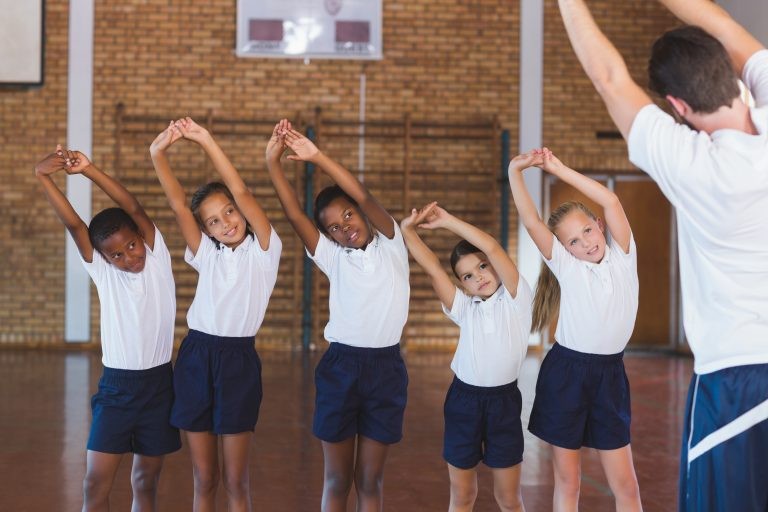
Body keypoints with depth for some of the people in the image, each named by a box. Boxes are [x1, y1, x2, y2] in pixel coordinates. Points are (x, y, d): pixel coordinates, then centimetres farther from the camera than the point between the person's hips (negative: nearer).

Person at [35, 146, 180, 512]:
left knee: (146, 481, 11)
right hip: (116, 385, 0)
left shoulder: (158, 257, -3)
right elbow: (72, 223, -14)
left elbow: (134, 209, -16)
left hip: (159, 384, 0)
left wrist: (90, 170, -26)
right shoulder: (102, 271, -2)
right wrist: (43, 177, -27)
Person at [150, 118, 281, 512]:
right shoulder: (206, 254, 9)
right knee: (203, 480, 9)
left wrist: (207, 142, -16)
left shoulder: (263, 250, 0)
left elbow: (241, 192, -11)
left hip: (238, 360, -3)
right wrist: (158, 155, -17)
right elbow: (178, 204, -3)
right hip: (196, 358, 3)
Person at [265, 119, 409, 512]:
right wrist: (273, 162, -19)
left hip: (385, 368, -1)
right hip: (340, 367, 1)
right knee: (336, 479, 7)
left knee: (370, 479, 9)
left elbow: (364, 198, -14)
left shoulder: (391, 245, 1)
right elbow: (294, 214, -8)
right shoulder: (333, 257, 4)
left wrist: (318, 158, -22)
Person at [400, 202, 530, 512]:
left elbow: (492, 248, -15)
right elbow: (431, 267, -6)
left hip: (504, 401, -2)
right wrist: (407, 229, -16)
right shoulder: (463, 308, 5)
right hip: (463, 401, 2)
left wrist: (448, 221, -13)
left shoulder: (516, 298, -3)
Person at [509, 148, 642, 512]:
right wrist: (515, 171, -17)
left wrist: (559, 169, -12)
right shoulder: (565, 266, -1)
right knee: (567, 480, 6)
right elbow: (530, 220, -11)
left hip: (610, 373, 1)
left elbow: (610, 202, -10)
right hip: (565, 372, -1)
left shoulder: (622, 256, 2)